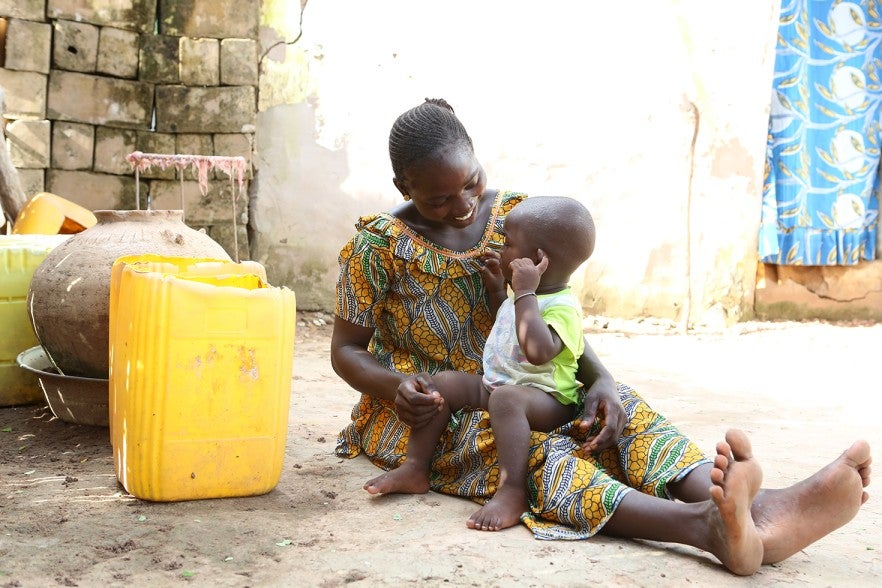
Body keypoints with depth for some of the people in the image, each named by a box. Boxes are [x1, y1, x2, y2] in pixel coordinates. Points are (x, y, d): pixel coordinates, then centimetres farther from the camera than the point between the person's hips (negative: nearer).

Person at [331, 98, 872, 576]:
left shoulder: (514, 215, 1)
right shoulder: (381, 244, -11)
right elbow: (345, 350, -4)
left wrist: (601, 380, -16)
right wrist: (396, 387, -26)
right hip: (425, 410, -4)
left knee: (619, 408, -24)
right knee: (521, 440, -36)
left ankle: (759, 510, -49)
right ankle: (702, 526, -61)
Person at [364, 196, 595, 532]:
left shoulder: (563, 306, -18)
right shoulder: (523, 295, 12)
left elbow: (538, 350, -39)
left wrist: (525, 292, -34)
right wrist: (496, 289, 21)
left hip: (546, 401, -10)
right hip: (494, 385, 10)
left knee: (506, 399, -40)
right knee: (442, 383, -4)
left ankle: (512, 493, -43)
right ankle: (416, 468, -4)